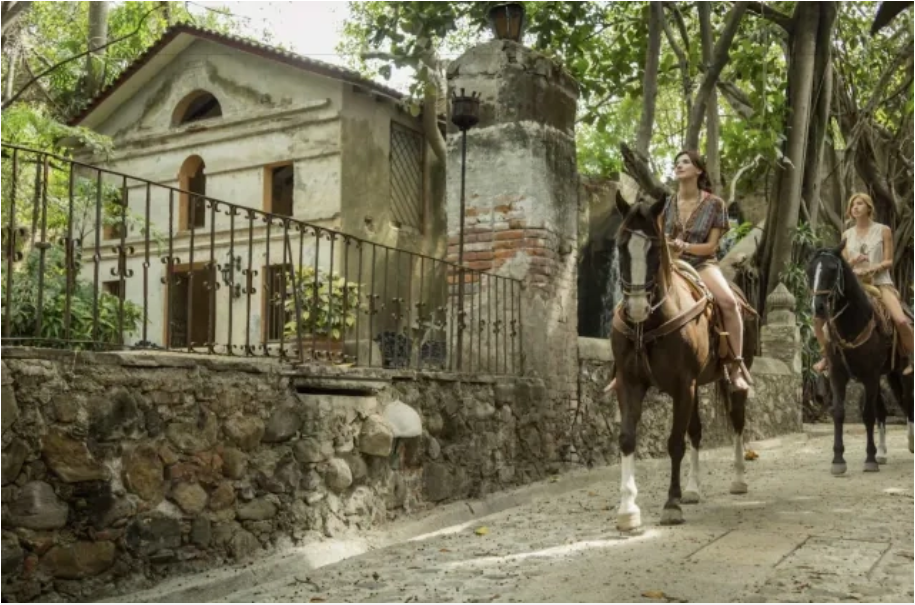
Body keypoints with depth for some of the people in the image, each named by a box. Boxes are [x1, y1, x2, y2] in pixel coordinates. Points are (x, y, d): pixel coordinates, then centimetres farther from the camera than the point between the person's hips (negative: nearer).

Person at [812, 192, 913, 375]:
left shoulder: (883, 231, 2)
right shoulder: (847, 235, 10)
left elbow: (889, 261, -2)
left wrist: (873, 268, -20)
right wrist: (852, 262, -14)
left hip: (880, 282, -3)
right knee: (819, 317, -11)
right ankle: (826, 355, 10)